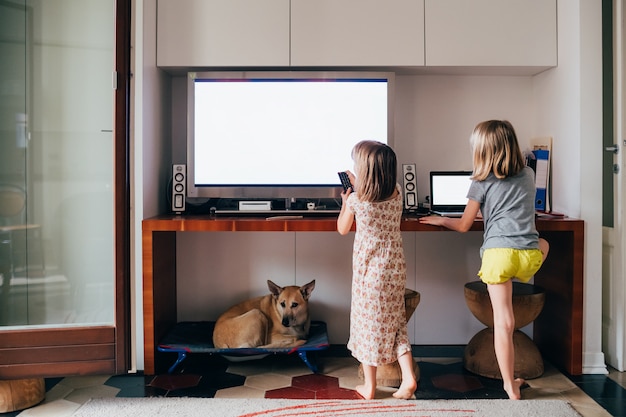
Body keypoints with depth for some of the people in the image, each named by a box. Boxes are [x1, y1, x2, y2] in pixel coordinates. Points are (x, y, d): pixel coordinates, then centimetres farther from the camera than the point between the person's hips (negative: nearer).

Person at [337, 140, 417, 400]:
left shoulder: (355, 200, -16)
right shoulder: (397, 194, -4)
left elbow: (342, 229, 2)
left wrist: (345, 201, 15)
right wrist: (357, 185, 24)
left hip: (369, 270, -4)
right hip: (395, 266, 4)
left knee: (368, 323, 9)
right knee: (395, 322, 18)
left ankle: (369, 386, 21)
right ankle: (408, 378, 11)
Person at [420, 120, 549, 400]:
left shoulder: (482, 183, 3)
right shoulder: (529, 176, 16)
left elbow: (463, 226, 9)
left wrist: (440, 220, 27)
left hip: (498, 253, -3)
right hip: (529, 255, 3)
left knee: (503, 322, 4)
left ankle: (511, 386, 12)